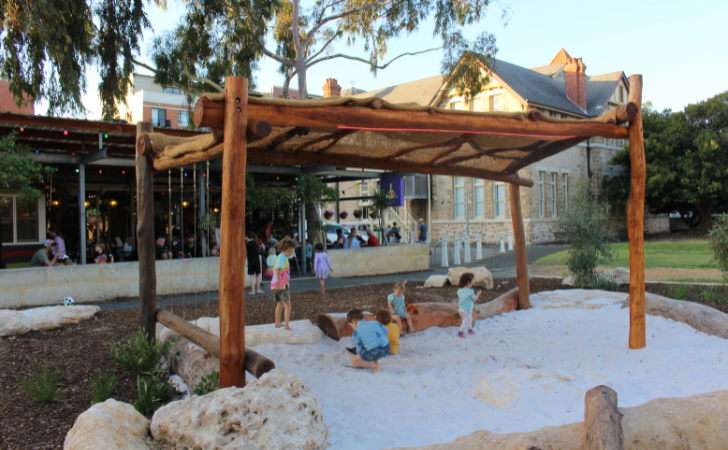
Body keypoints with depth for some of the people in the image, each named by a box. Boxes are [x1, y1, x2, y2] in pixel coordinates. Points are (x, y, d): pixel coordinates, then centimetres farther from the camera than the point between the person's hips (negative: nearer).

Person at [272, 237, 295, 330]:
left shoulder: (279, 257, 16)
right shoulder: (283, 257, -14)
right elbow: (277, 269, -29)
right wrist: (278, 280, -38)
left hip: (275, 284, 9)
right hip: (282, 285, -9)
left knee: (280, 304, 22)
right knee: (287, 304, 1)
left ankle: (277, 323, 30)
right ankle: (286, 324, -5)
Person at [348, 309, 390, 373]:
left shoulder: (356, 332, 6)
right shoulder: (374, 322, 17)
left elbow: (360, 349, 9)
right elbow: (386, 331, 23)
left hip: (374, 352, -7)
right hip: (387, 349, 7)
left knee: (353, 361, 7)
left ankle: (375, 366, -3)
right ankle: (376, 363, 28)